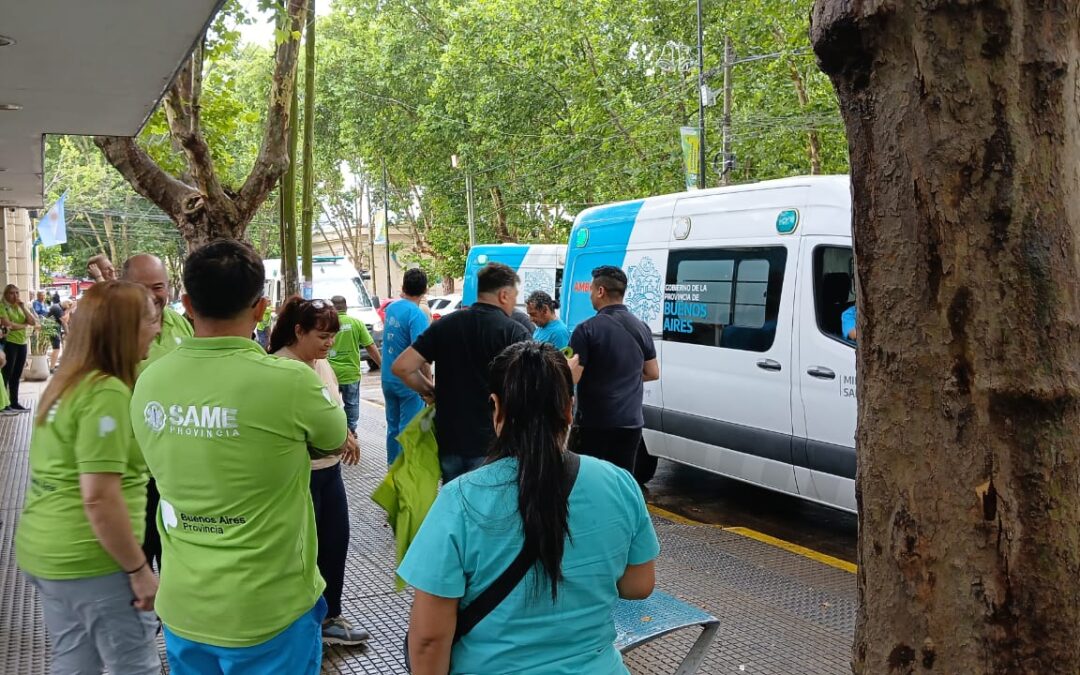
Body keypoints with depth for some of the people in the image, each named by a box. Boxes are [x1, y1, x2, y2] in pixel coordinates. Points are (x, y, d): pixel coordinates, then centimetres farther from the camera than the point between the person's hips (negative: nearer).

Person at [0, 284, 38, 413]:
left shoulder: (20, 306, 15)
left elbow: (33, 323, 5)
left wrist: (23, 308, -3)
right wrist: (23, 325, -5)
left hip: (22, 343, 7)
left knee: (16, 375, 10)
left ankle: (14, 403, 16)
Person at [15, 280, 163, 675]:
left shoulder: (65, 382, 9)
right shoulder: (107, 393, -20)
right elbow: (100, 498, -24)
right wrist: (139, 570, -17)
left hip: (43, 549, 9)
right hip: (89, 560, -9)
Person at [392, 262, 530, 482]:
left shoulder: (444, 325, 3)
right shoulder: (515, 332, -9)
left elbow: (401, 367, -2)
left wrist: (428, 390, 12)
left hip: (448, 441, 4)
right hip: (491, 445, -4)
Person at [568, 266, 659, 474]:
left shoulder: (587, 329, -14)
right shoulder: (642, 328, 5)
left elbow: (572, 378, -16)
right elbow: (652, 373, 13)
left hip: (593, 423, -5)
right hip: (630, 423, 5)